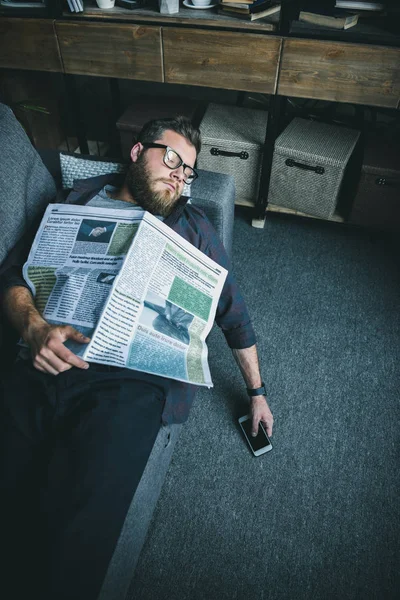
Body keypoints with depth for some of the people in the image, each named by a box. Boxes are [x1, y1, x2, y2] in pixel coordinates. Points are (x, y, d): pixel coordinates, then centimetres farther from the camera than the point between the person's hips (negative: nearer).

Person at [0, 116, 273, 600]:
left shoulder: (192, 227, 19)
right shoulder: (81, 199, 20)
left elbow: (232, 311, 21)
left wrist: (256, 391, 21)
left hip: (132, 382, -1)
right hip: (47, 365, 2)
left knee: (75, 535, -18)